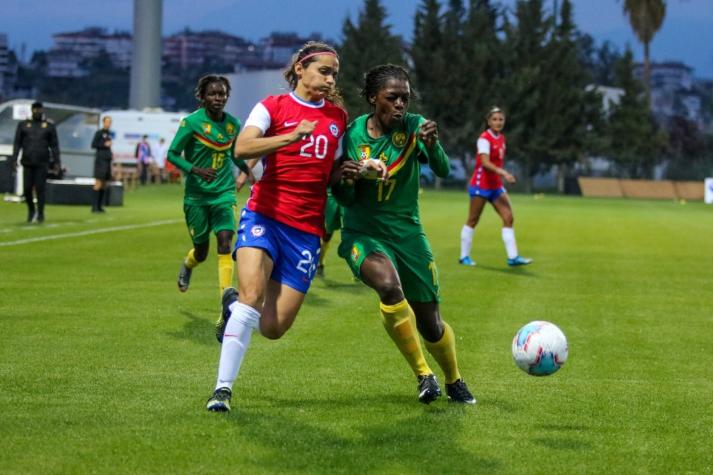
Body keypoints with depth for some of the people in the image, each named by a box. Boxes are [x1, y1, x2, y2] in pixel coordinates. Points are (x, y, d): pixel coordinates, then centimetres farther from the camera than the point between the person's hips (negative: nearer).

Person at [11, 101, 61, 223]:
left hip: (42, 163, -1)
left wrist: (56, 162, -1)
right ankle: (31, 210, 22)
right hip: (28, 163, 1)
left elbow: (54, 145, 5)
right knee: (27, 188, 1)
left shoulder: (49, 126, 6)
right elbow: (17, 143, 8)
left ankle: (40, 214, 5)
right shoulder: (23, 125, 8)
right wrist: (14, 159, -1)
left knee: (40, 189, -4)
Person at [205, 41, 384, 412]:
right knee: (253, 292, -26)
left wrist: (346, 172, 2)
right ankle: (223, 388, -17)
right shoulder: (273, 106, 1)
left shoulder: (338, 117, 14)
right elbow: (242, 148, -17)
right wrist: (291, 137, -29)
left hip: (307, 228, 4)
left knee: (273, 327, -1)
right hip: (265, 215, -4)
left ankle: (234, 304, 34)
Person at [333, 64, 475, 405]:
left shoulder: (414, 126, -7)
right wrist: (345, 179, -25)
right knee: (389, 286, -33)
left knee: (430, 324, 4)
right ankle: (422, 373, -17)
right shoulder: (352, 134, -7)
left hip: (407, 233, 1)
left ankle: (454, 381, 36)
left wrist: (432, 145, -42)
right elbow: (345, 198, -3)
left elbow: (443, 170, -22)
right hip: (363, 233, -1)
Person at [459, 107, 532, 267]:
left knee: (508, 218, -3)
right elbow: (485, 162, -30)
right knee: (473, 221, 2)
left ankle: (513, 257, -4)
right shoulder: (484, 138, -16)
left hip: (496, 185, 7)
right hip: (481, 185, -7)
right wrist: (503, 173, -41)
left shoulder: (501, 138, 8)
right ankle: (464, 256, 13)